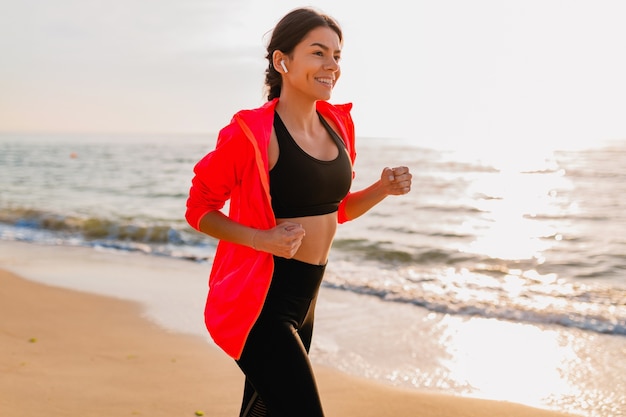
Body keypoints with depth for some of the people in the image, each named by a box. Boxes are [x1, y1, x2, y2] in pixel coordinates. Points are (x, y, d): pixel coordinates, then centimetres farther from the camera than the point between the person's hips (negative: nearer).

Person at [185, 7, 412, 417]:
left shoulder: (337, 124, 4)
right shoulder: (252, 133, -17)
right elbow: (199, 209, -9)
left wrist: (383, 189, -3)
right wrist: (263, 239, -23)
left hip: (304, 302, 8)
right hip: (260, 303, -7)